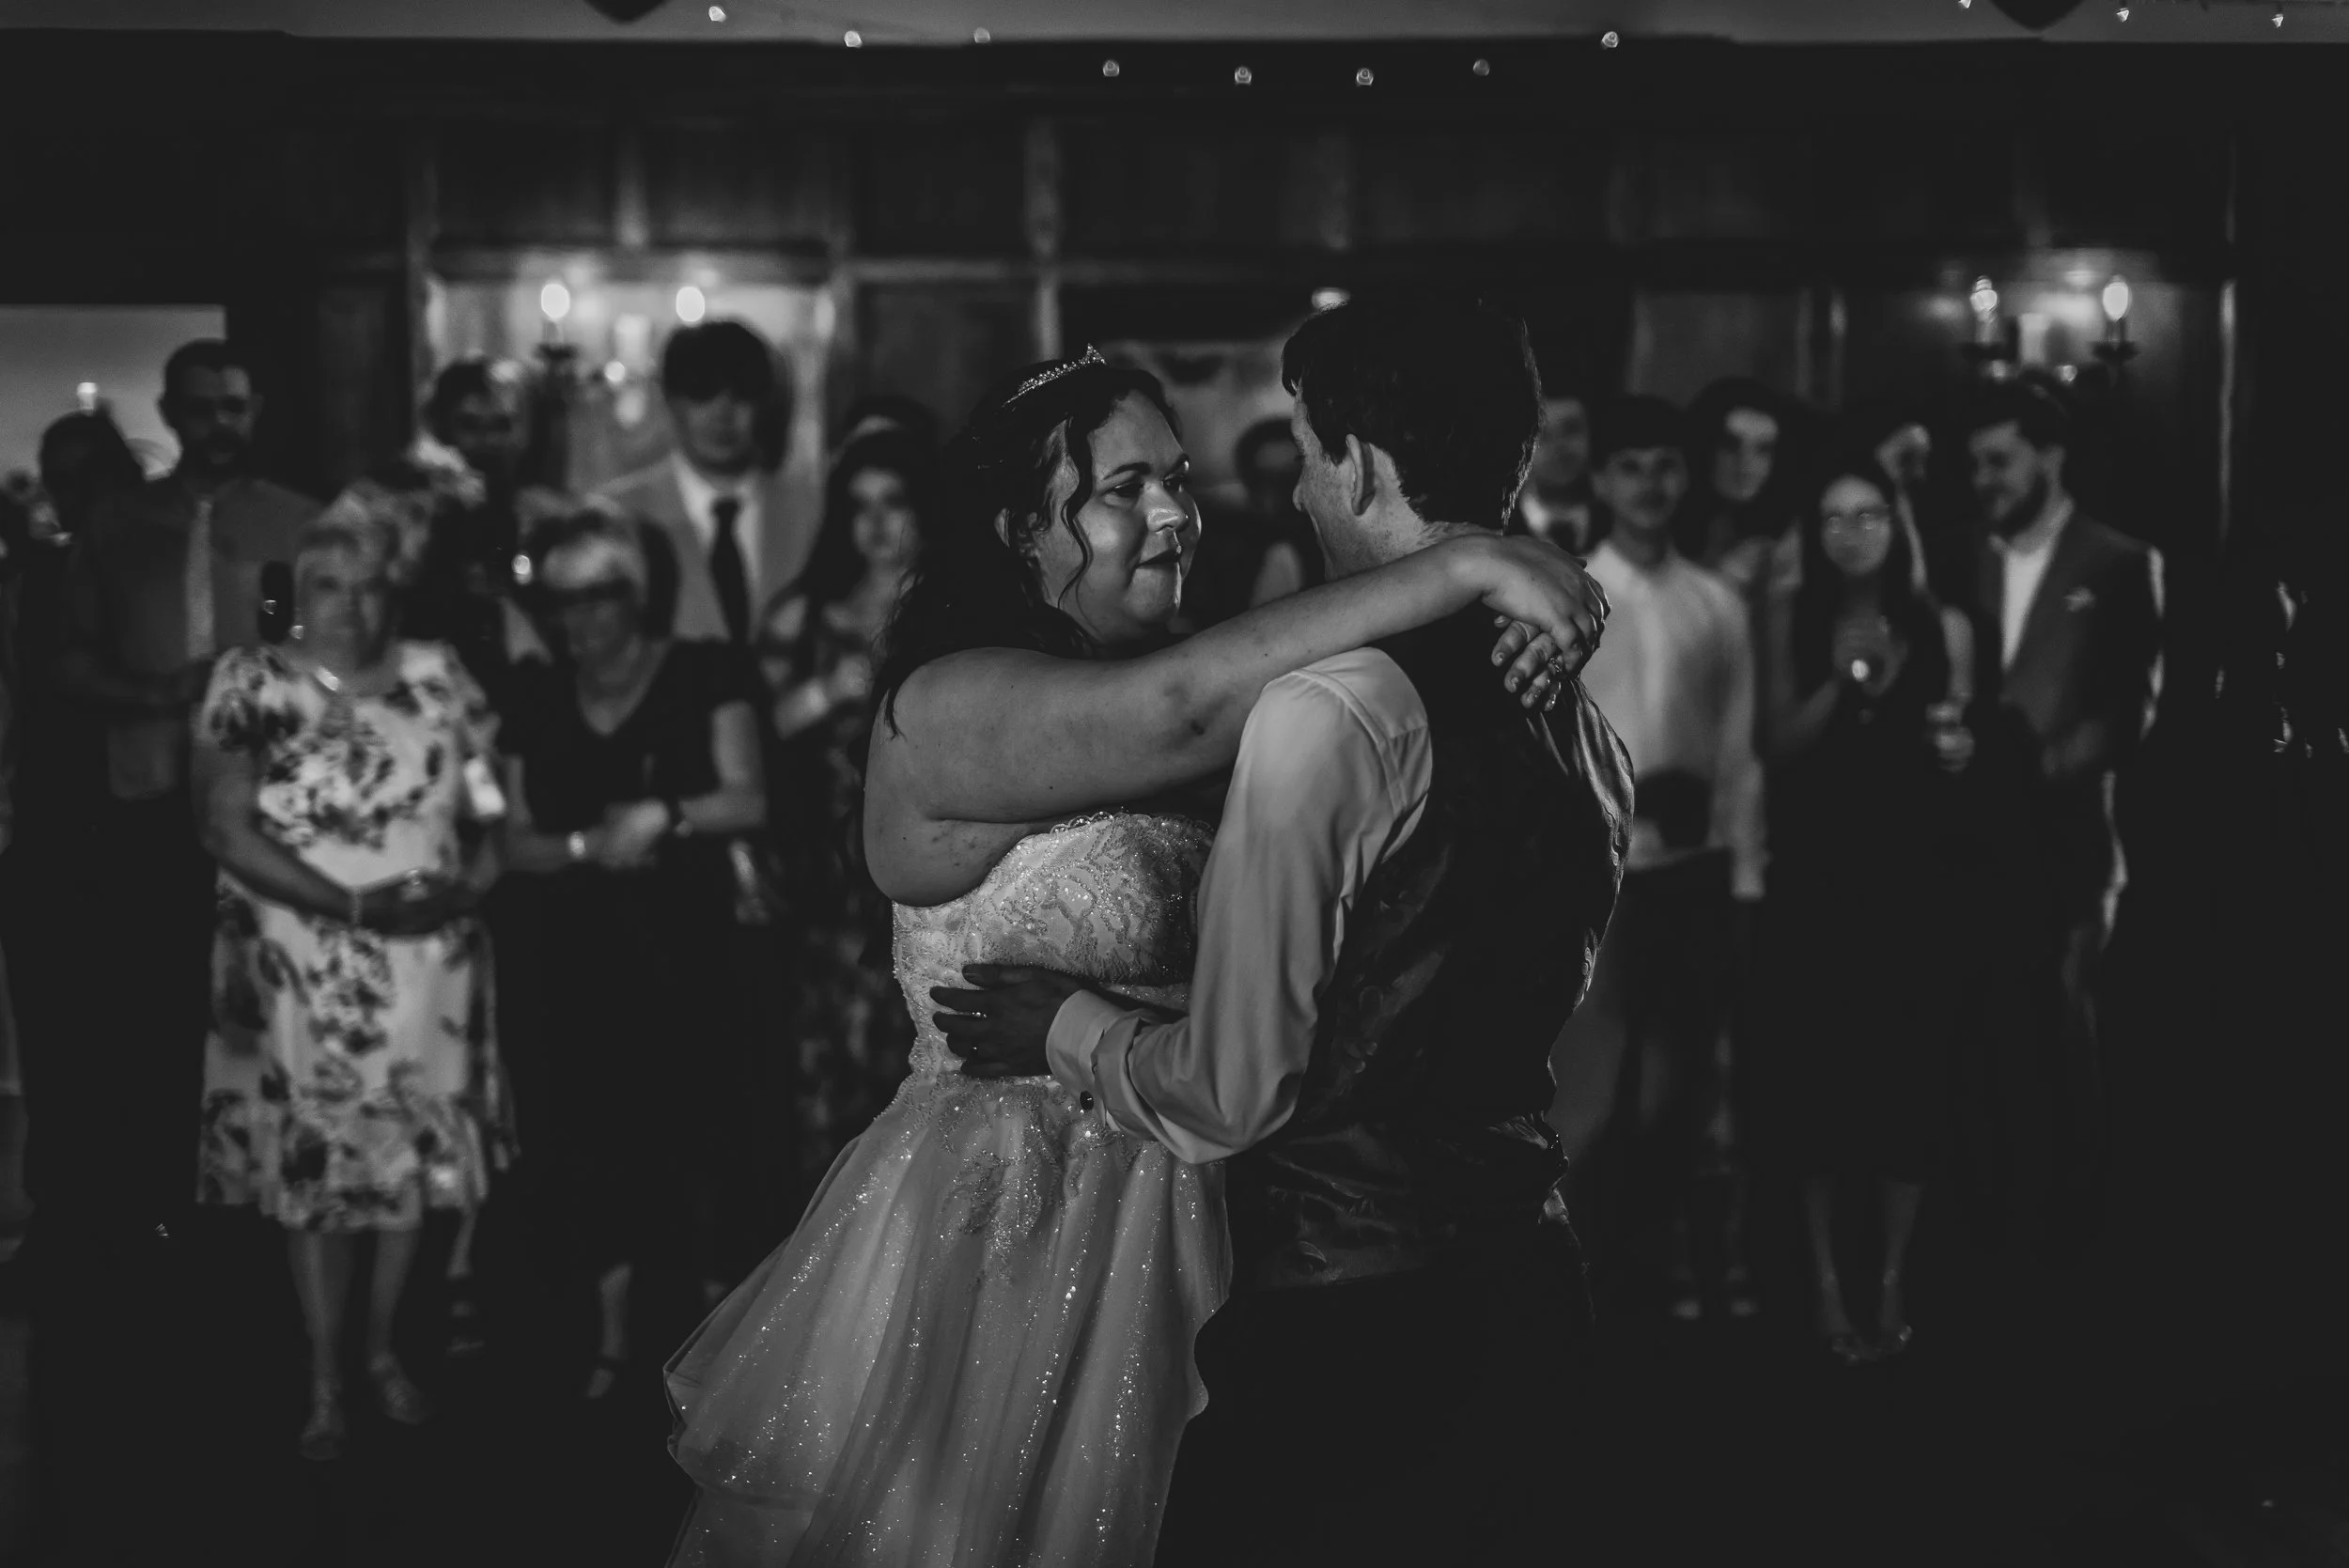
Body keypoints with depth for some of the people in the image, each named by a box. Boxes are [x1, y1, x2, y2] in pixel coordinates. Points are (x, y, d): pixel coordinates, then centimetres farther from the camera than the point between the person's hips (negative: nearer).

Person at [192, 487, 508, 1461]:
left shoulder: (436, 677, 2)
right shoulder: (250, 687, -6)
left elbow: (489, 811, 6)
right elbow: (228, 830, -13)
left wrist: (475, 873, -16)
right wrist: (348, 903, -21)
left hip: (428, 966, 2)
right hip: (302, 971, -2)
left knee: (416, 1160, 10)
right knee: (314, 1171, 3)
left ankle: (383, 1348, 29)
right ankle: (325, 1384, 13)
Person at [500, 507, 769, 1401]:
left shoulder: (703, 675, 1)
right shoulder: (538, 701, 10)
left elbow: (749, 801, -7)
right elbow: (516, 844, 8)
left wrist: (664, 815, -22)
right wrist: (587, 844, -11)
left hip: (688, 949, -3)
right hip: (581, 955, 3)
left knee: (698, 1123, -7)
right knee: (591, 1132, 2)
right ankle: (613, 1339, 13)